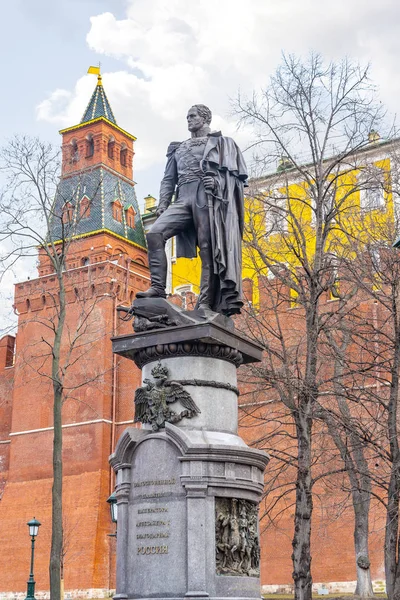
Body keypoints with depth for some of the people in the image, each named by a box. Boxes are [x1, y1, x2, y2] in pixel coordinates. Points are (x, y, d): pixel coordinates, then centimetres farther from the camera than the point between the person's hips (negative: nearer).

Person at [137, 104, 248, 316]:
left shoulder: (220, 143, 17)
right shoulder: (178, 149, 31)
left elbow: (237, 173, 5)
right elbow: (169, 179, 23)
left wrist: (218, 182, -15)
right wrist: (163, 203, 7)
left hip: (206, 197, -4)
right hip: (183, 199, 4)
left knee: (208, 249, -13)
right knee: (154, 234, -19)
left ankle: (206, 302, -17)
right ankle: (158, 288, -24)